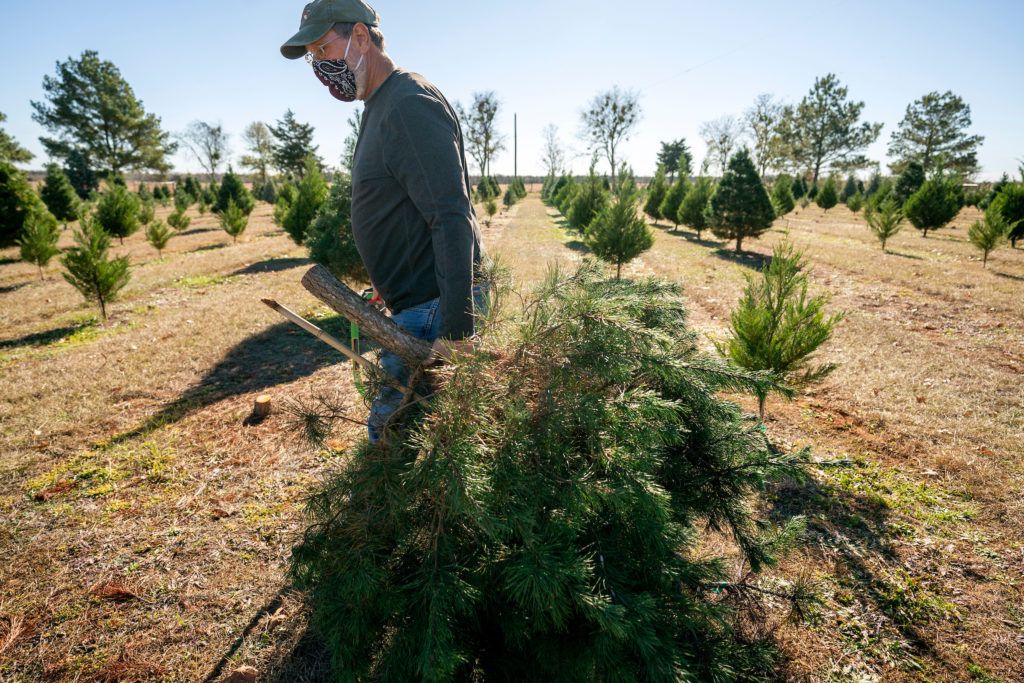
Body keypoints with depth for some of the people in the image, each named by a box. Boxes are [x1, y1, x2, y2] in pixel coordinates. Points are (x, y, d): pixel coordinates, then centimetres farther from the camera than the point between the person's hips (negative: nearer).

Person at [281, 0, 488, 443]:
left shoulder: (410, 104, -15)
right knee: (388, 423, 18)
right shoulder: (379, 107, 18)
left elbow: (452, 219, -24)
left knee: (390, 429, -4)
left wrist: (455, 330, -27)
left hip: (435, 309, -10)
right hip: (413, 303, 10)